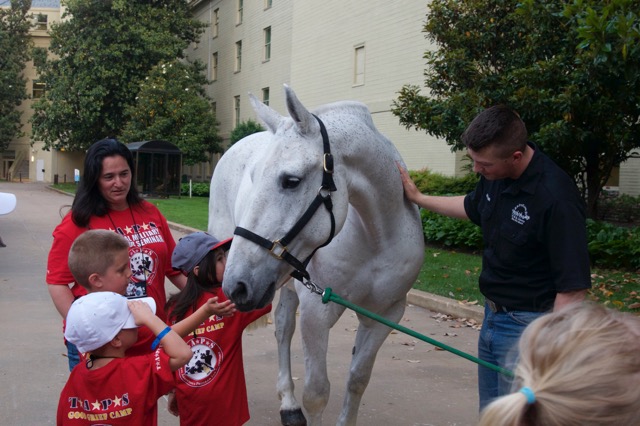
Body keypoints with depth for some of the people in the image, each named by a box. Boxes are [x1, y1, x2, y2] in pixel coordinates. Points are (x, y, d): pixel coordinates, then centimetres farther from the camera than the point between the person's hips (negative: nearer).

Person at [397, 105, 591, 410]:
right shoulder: (495, 175, -2)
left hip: (527, 325, -8)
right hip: (493, 314, 9)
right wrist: (418, 198, 22)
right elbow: (472, 207, 22)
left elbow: (573, 288, -24)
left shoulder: (556, 199, -27)